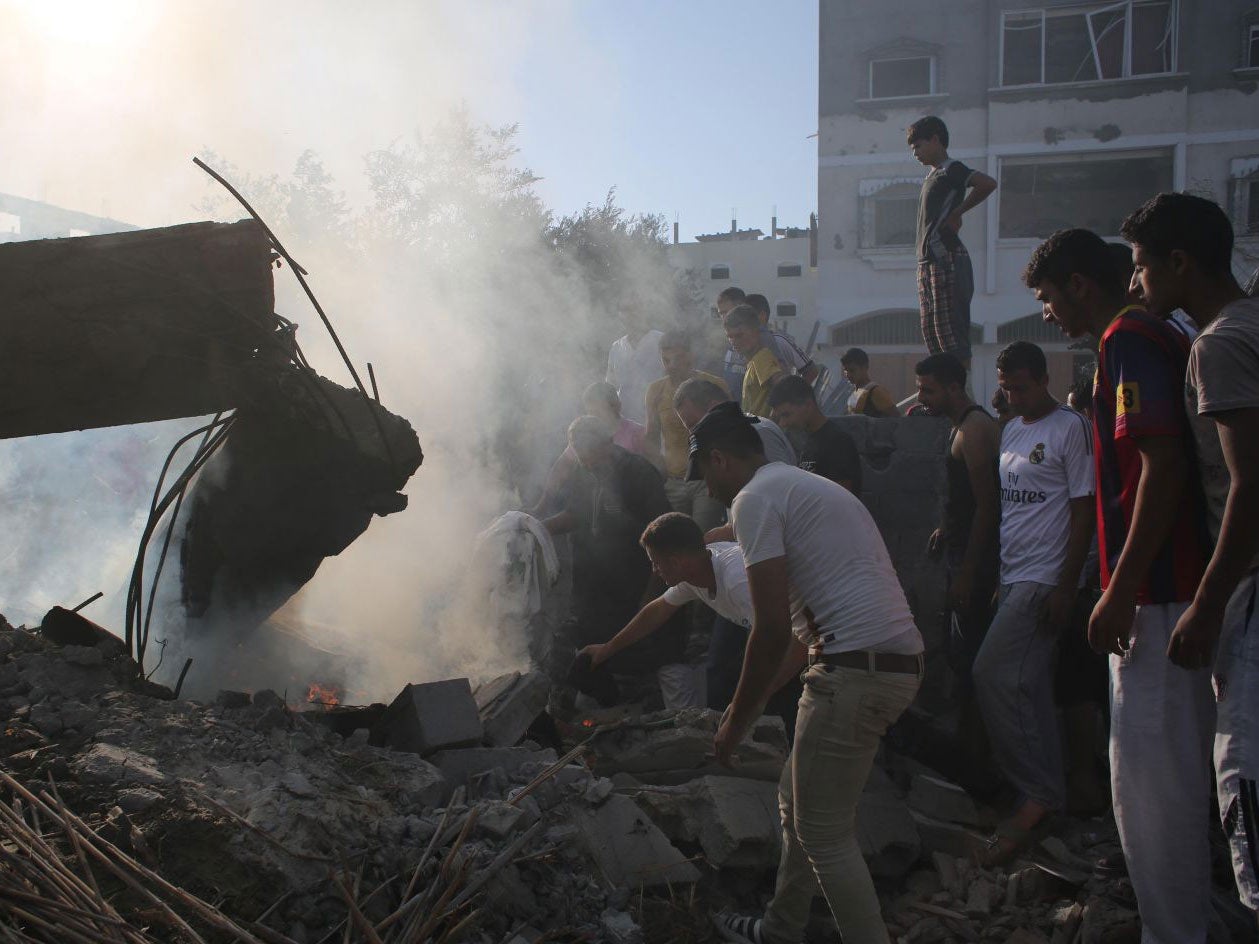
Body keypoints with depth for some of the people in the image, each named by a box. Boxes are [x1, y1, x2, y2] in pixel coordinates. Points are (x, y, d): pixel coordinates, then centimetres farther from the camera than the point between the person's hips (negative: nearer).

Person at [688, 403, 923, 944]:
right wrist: (755, 698, 27)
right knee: (798, 803, 22)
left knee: (823, 833, 0)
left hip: (856, 672, -10)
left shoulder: (755, 498, -8)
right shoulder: (801, 486, 24)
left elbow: (772, 629, -14)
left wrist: (736, 722, -3)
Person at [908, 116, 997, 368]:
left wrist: (957, 212, -14)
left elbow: (988, 183, -23)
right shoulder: (933, 174, 21)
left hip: (947, 262, -9)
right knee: (931, 331, 8)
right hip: (928, 263, 9)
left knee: (950, 331, -12)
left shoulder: (951, 170, -6)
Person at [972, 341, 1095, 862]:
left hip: (1046, 578, -8)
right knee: (1030, 686, 10)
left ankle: (1036, 794, -9)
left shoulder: (1070, 428, -7)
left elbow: (1084, 510, -10)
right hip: (1014, 577, 8)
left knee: (993, 673, -17)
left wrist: (1067, 586, -15)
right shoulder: (1011, 430, 17)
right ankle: (1047, 795, 19)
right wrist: (998, 577, 14)